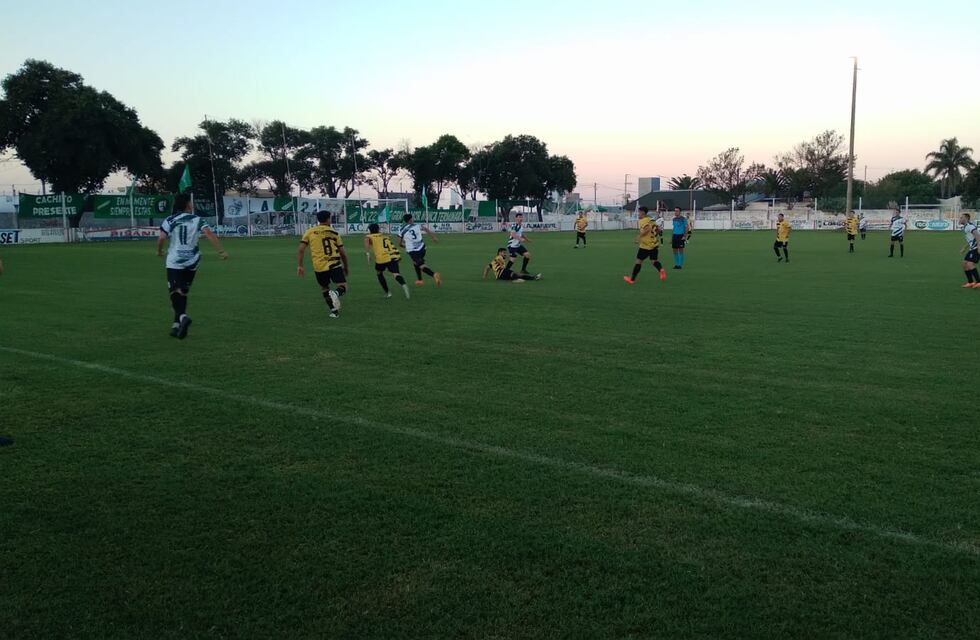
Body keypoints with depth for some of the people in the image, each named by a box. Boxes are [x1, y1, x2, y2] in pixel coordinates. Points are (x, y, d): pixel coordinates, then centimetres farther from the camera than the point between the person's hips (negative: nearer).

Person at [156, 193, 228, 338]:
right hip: (192, 262, 2)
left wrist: (159, 251, 8)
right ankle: (177, 324, 17)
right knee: (183, 292, 14)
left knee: (175, 291, -7)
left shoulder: (169, 220, 0)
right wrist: (221, 251, -14)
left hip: (174, 262, -2)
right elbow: (209, 234, -12)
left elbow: (161, 238, -11)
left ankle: (182, 316, -33)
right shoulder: (198, 220, 2)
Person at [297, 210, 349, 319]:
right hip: (335, 264, -2)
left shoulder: (309, 232, 9)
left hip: (319, 267, 2)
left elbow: (300, 250, 0)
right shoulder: (334, 232, 10)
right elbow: (343, 252, 12)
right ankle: (336, 294, -35)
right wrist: (346, 266, 24)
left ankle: (334, 311, 18)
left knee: (324, 288, 23)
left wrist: (300, 266, 5)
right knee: (343, 287, -1)